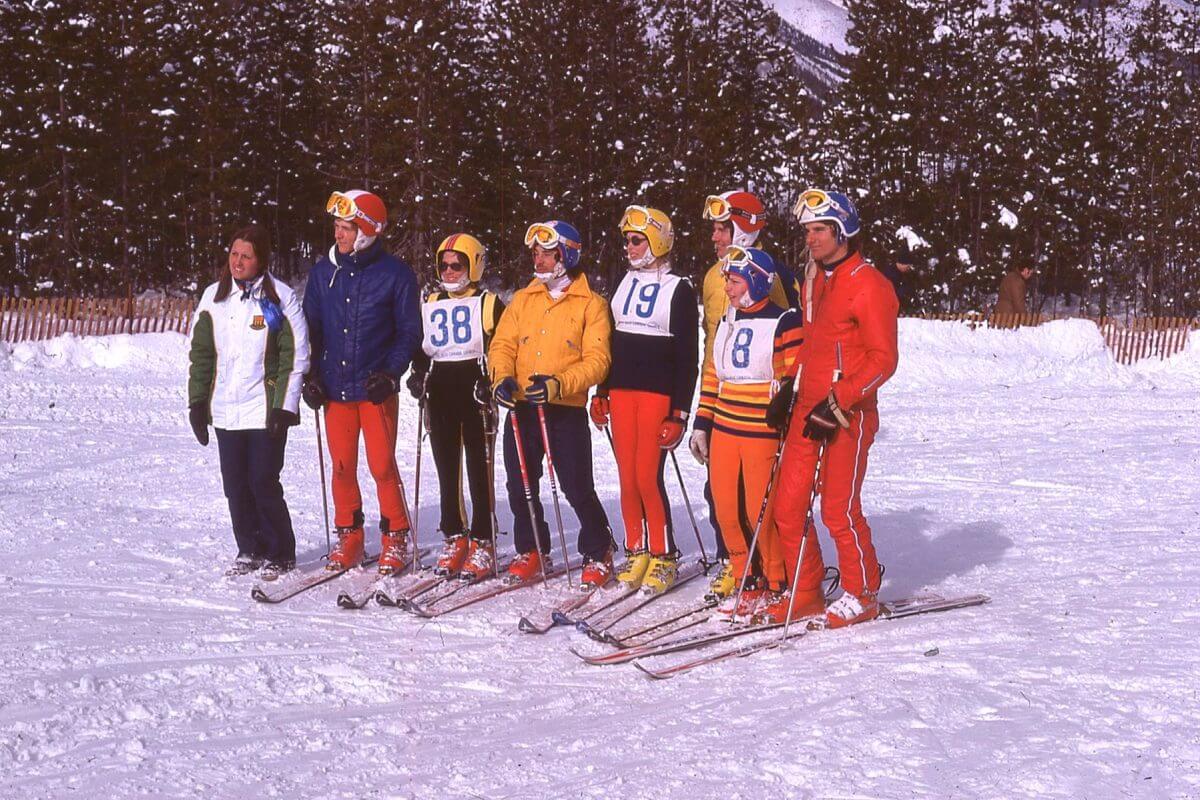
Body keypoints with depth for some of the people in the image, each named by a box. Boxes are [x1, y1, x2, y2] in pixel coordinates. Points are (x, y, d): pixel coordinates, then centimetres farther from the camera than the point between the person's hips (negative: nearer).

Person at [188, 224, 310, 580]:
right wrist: (197, 401, 7)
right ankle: (249, 550, 21)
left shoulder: (280, 297, -3)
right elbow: (200, 353, 13)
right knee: (235, 485, 7)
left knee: (263, 483, -5)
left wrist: (284, 405, -10)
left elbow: (296, 355, -4)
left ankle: (280, 554, 10)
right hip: (225, 410, 4)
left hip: (266, 410, -4)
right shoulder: (214, 297, 9)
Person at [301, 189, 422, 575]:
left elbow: (409, 332, -1)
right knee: (342, 467, 7)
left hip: (376, 388, -3)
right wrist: (311, 376, 4)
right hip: (334, 387, 4)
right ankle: (348, 538, 20)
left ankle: (395, 540, 10)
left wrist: (391, 374, -12)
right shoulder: (323, 272, 6)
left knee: (382, 466, -3)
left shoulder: (395, 273, -4)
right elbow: (311, 328, 13)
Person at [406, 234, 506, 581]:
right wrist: (418, 376, 5)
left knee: (479, 469, -4)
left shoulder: (489, 304, 0)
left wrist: (491, 383, -16)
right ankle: (454, 538, 16)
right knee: (447, 469, 8)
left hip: (475, 392, -5)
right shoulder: (430, 305, 14)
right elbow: (421, 348, 23)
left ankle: (482, 543, 0)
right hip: (440, 394, 5)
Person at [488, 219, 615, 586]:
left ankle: (598, 553, 16)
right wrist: (502, 377, -13)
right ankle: (530, 552, 26)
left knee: (578, 489, -3)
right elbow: (502, 344, 8)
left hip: (567, 410, -4)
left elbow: (597, 360, -8)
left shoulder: (591, 304, -1)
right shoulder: (522, 300, 14)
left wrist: (558, 384, -22)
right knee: (520, 487, 8)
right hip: (521, 408, 5)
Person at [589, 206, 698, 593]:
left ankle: (663, 558, 1)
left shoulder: (679, 290, -4)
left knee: (648, 477, -10)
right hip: (622, 391, 6)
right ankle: (637, 553, 13)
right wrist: (601, 392, 14)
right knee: (627, 477, 4)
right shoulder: (626, 283, 14)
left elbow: (687, 356, -7)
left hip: (657, 393, -6)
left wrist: (680, 411, -12)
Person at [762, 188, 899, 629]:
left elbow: (883, 359, -14)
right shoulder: (813, 281, 14)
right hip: (808, 407, 8)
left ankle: (862, 595, 14)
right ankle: (805, 593, 17)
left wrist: (837, 404, -19)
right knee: (788, 505, 5)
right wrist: (791, 388, 13)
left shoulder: (868, 285, -11)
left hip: (849, 415, -8)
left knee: (839, 509, -3)